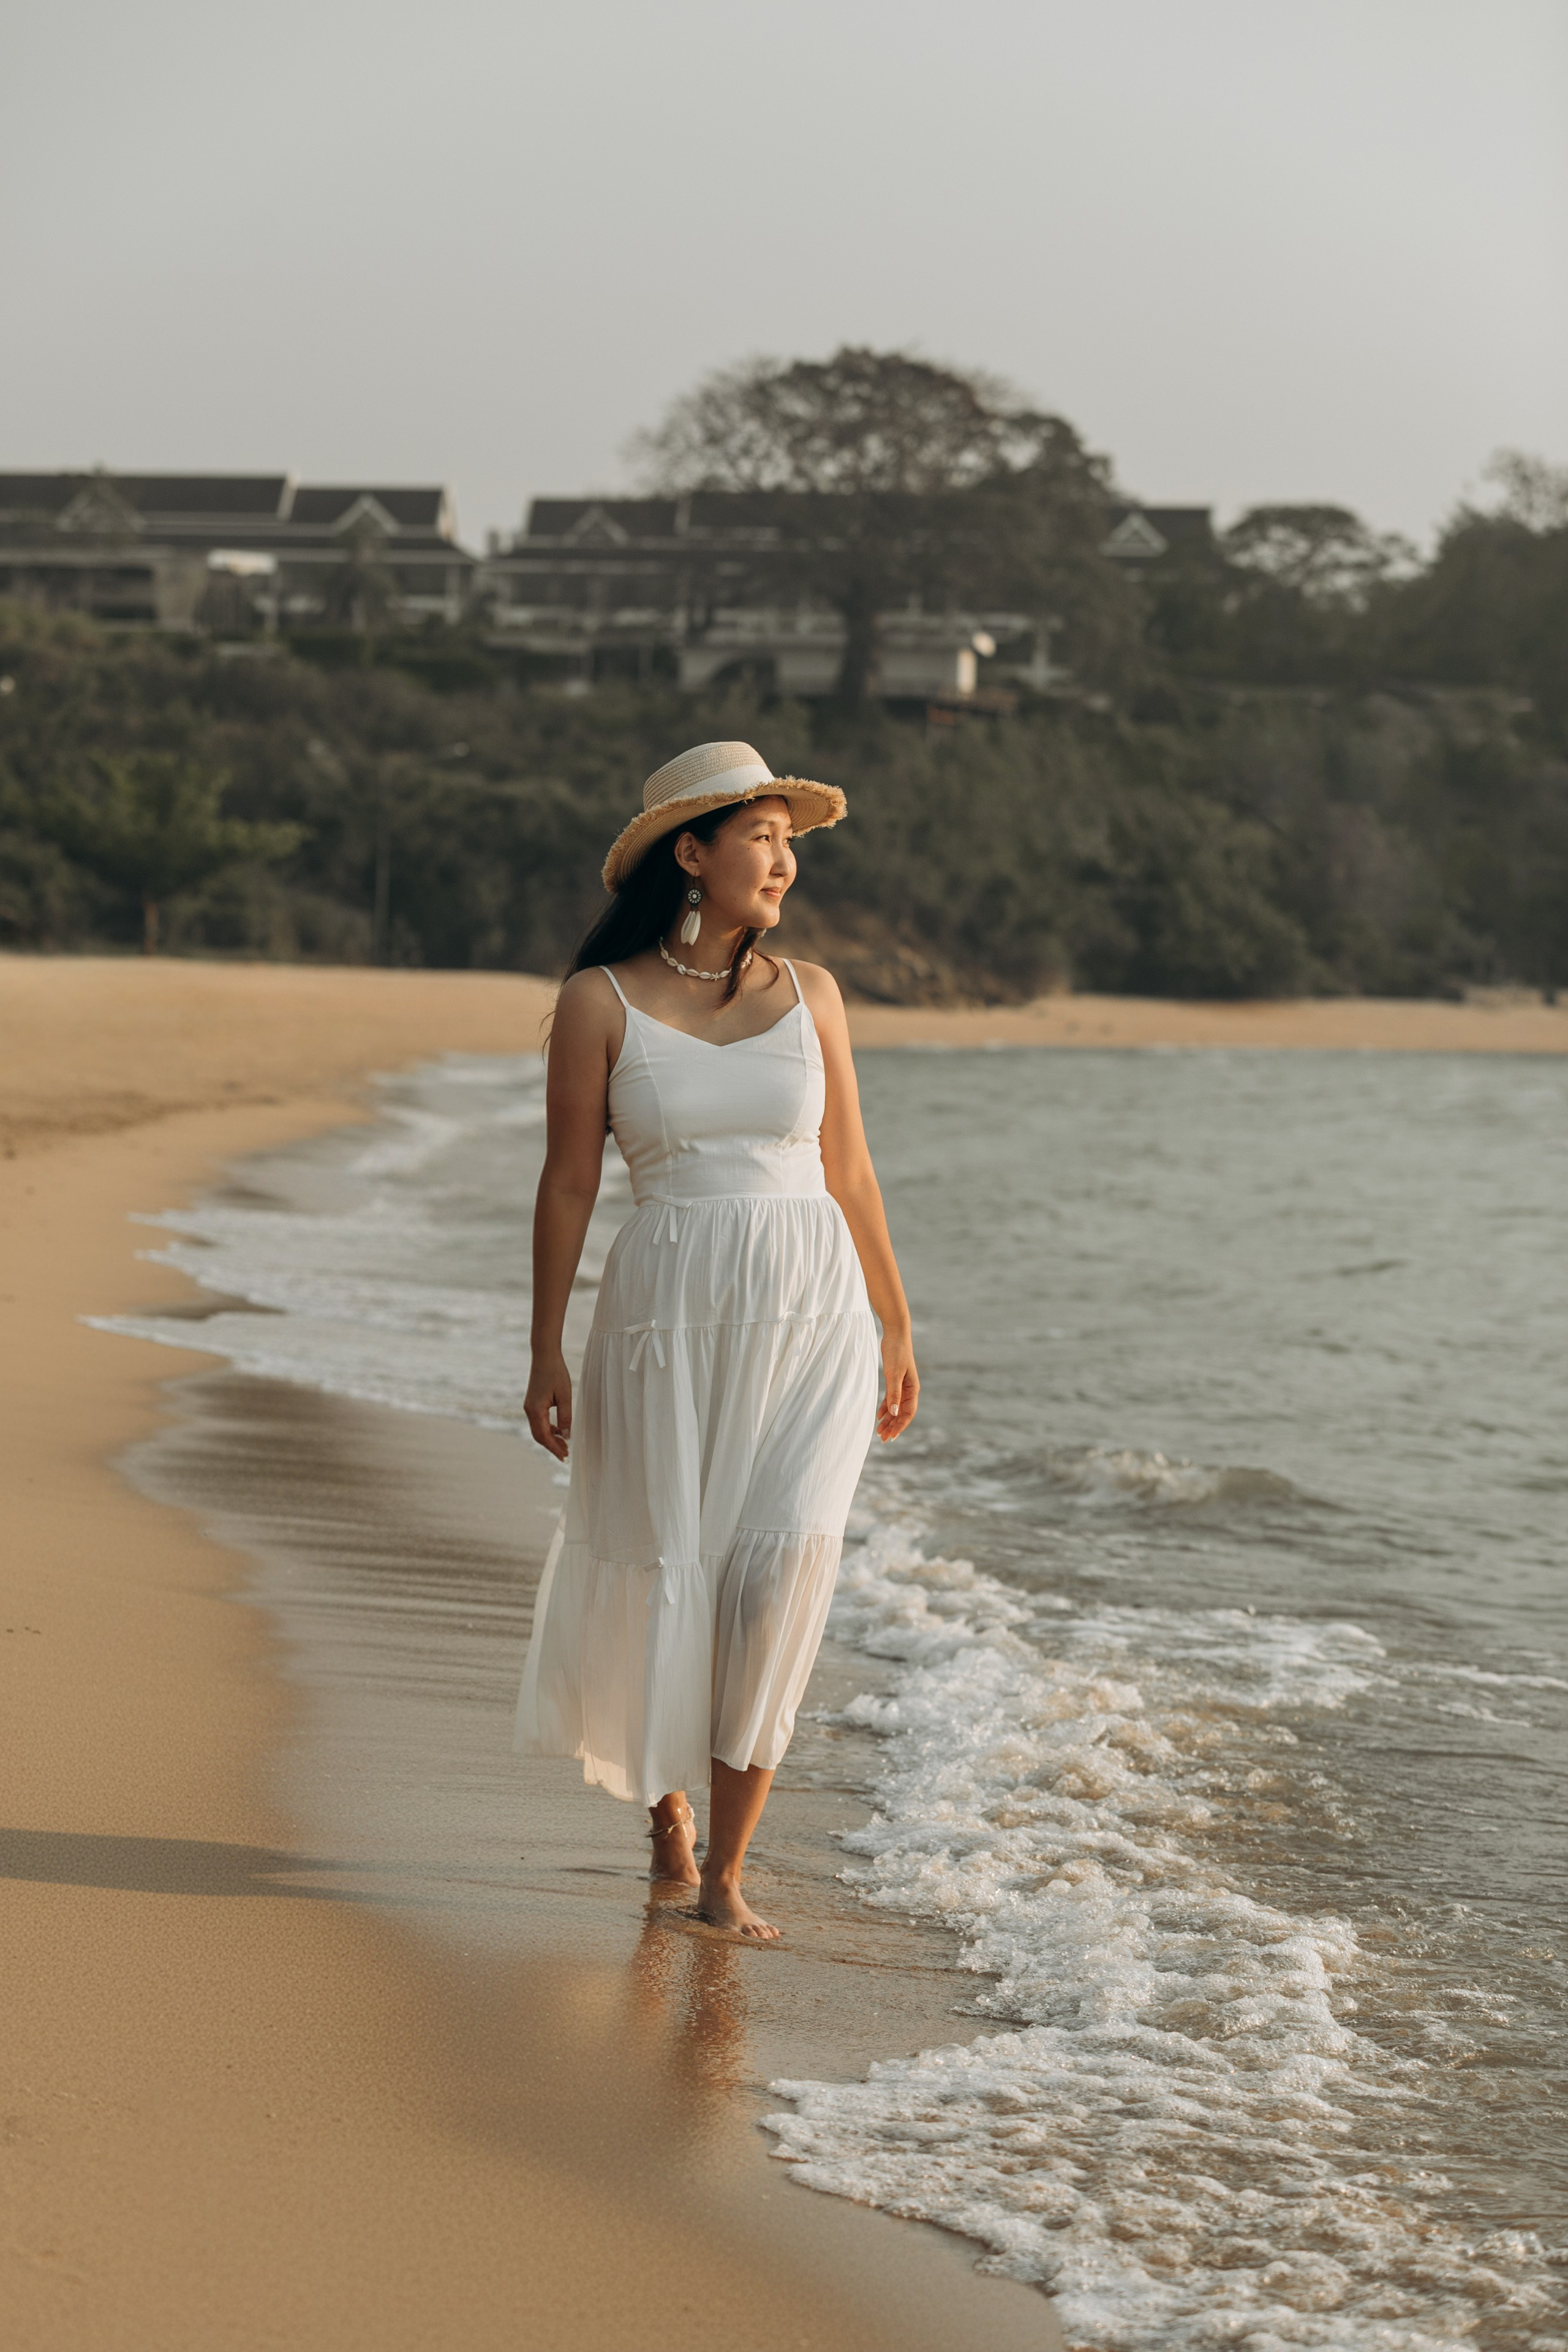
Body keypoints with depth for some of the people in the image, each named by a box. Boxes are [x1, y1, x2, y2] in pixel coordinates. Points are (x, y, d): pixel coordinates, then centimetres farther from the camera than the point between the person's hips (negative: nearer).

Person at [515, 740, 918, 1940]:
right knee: (663, 1580, 7)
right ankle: (666, 1798, 37)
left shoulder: (808, 993, 6)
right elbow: (569, 1182, 0)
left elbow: (849, 1169, 13)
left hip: (813, 1317, 1)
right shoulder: (600, 1003, -2)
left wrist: (896, 1325, 16)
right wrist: (546, 1353, -2)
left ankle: (726, 1869, -5)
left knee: (783, 1568, -14)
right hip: (668, 1315, -1)